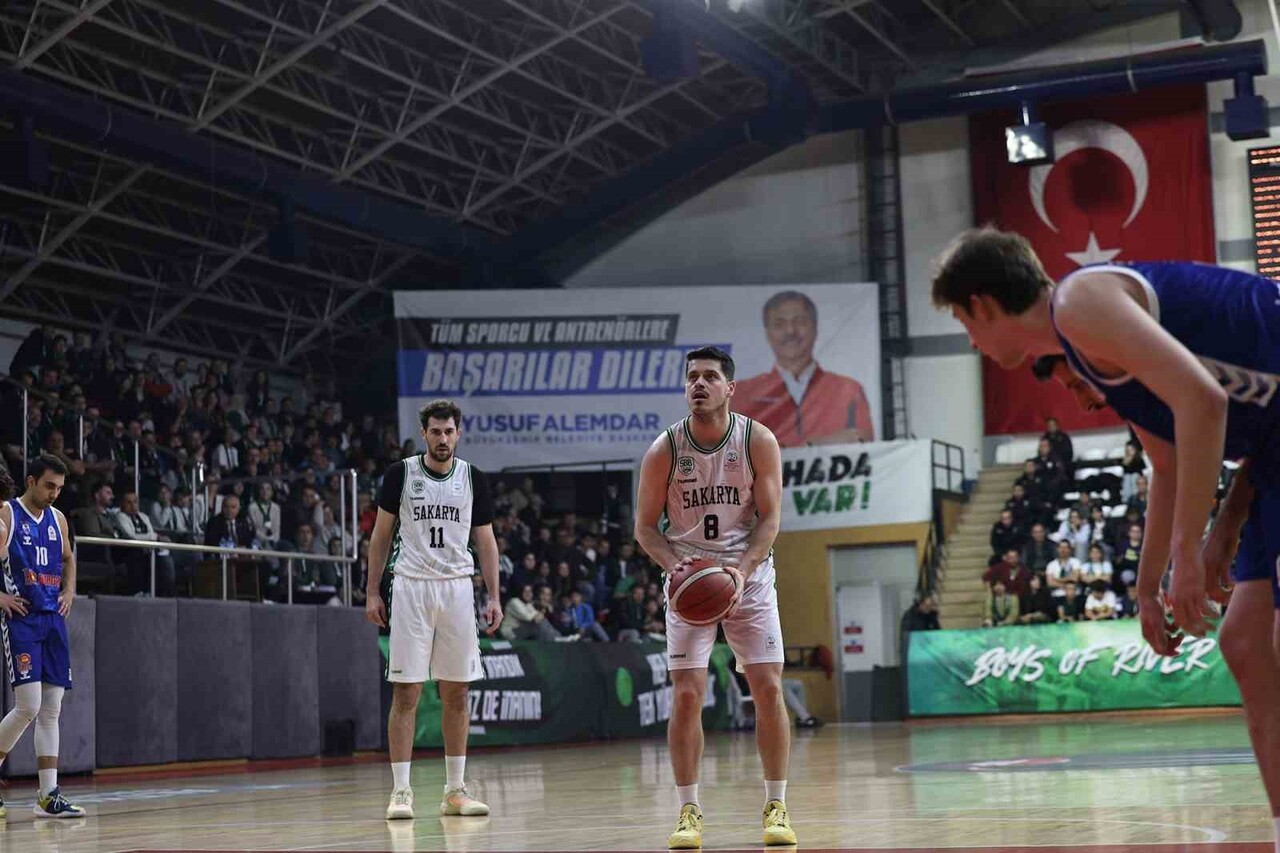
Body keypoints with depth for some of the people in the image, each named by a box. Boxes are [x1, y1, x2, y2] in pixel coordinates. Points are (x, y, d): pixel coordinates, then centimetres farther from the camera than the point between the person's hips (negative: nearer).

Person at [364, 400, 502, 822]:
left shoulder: (473, 478, 6)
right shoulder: (400, 474, 0)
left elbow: (486, 540, 9)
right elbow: (381, 534, 6)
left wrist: (494, 597, 1)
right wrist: (372, 592, 0)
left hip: (457, 589, 2)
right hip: (411, 588, -2)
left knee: (456, 692, 5)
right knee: (405, 692, -4)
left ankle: (455, 789, 12)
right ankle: (400, 790, -1)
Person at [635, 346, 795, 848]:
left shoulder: (759, 442, -8)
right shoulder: (664, 450, -8)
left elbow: (770, 517, -8)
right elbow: (646, 526, -2)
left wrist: (742, 569, -23)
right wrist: (673, 564, -21)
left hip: (748, 578, 0)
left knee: (768, 688, -4)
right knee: (686, 695, -7)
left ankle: (776, 807, 8)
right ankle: (688, 811, 4)